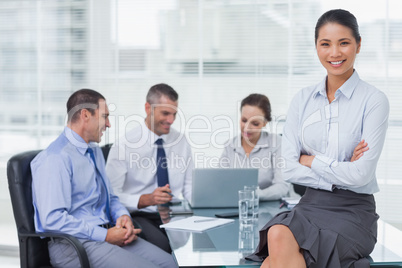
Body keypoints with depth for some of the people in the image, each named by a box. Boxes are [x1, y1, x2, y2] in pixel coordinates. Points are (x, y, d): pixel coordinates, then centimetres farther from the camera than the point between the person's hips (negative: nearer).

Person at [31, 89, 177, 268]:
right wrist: (105, 236, -18)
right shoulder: (55, 158, -13)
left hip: (105, 234, 9)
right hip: (72, 245, -8)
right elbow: (53, 219, -21)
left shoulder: (95, 152, 17)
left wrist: (123, 216, 2)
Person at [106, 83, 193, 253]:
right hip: (138, 215, -4)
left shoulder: (181, 142, 12)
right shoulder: (124, 145, -4)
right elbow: (111, 195, -9)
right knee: (160, 243, -36)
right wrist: (145, 199, -24)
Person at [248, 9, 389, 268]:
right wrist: (339, 174, -8)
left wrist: (311, 160, -3)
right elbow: (289, 169, 1)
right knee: (277, 235, -30)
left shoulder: (374, 100, -4)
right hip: (311, 204, 4)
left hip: (354, 210, -3)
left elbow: (361, 174, -13)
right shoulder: (303, 99, 8)